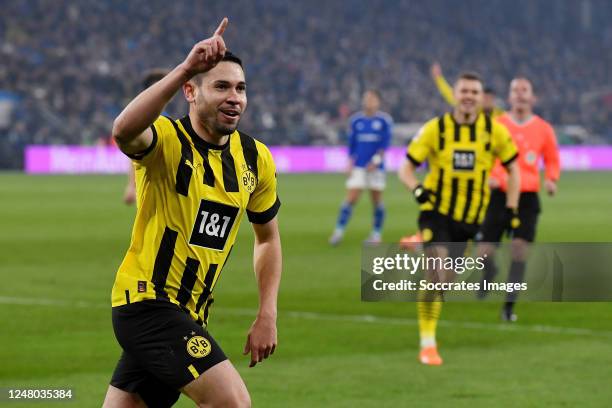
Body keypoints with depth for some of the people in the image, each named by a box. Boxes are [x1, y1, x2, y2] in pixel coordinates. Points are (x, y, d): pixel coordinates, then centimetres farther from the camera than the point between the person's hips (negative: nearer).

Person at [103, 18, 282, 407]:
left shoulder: (256, 158, 5)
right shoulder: (168, 141, -14)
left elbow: (268, 237, 18)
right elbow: (124, 131, -40)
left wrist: (267, 316, 9)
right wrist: (185, 68, -47)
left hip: (189, 314, 7)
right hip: (147, 300, -7)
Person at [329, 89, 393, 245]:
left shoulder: (384, 120, 0)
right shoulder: (355, 120, 7)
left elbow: (385, 144, -5)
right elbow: (351, 144, 11)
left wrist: (376, 161, -14)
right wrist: (350, 164, 5)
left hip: (376, 167, -1)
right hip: (358, 167, 1)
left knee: (377, 200, 4)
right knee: (350, 199, -7)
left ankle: (377, 234, 15)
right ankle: (339, 231, -5)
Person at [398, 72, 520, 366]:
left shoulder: (493, 130, -3)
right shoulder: (436, 129, -7)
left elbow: (512, 168, 10)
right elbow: (406, 168, -4)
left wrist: (511, 209, 2)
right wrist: (417, 188, -25)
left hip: (470, 218, 3)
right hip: (437, 212, -3)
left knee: (444, 279, 5)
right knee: (436, 275, -17)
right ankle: (427, 344, -10)